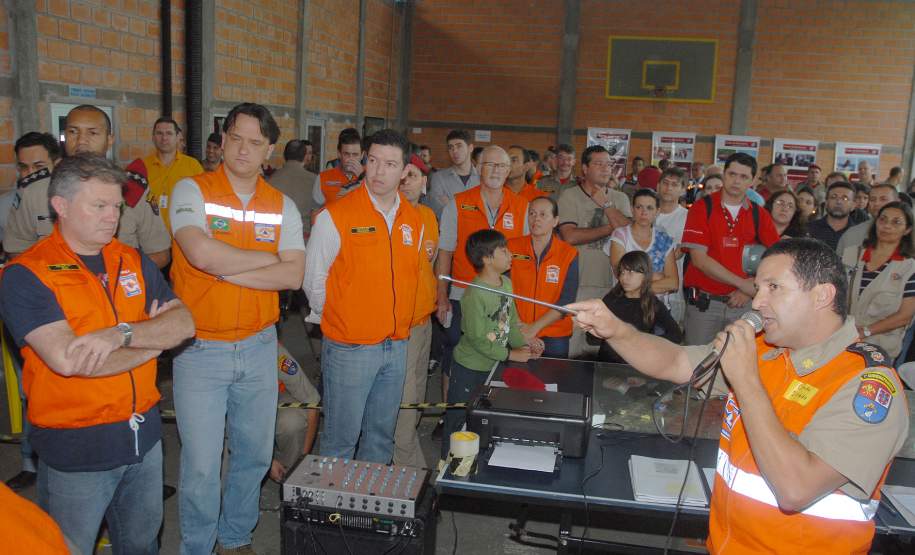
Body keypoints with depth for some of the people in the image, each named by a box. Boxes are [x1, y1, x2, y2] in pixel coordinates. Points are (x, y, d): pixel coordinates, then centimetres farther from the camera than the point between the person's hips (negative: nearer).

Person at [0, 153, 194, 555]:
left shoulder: (134, 262, 5)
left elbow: (184, 324, -5)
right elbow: (67, 360, -25)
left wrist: (122, 333, -24)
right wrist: (153, 340, -12)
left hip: (144, 437, 5)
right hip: (75, 450, -5)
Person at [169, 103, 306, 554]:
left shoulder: (282, 206, 5)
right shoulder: (192, 190, -5)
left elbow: (294, 275, -7)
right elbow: (201, 253, -23)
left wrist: (226, 271, -16)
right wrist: (269, 258, -11)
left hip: (259, 347, 4)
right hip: (200, 348, -4)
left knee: (255, 454, 16)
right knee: (201, 465, 2)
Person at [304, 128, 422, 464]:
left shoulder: (414, 220, 5)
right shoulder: (336, 216, -11)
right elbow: (313, 280, -5)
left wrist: (399, 321, 13)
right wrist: (336, 321, 3)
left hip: (397, 346, 5)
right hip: (349, 348, -5)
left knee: (382, 436, 18)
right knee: (341, 439, 4)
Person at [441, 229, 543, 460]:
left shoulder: (506, 283, 2)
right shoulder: (475, 295, -25)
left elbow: (511, 321, 8)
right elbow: (478, 339, -24)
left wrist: (523, 343, -8)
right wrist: (510, 354, -19)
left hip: (494, 367, 8)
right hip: (470, 370, -8)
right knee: (459, 422, 7)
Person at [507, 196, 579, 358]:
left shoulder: (569, 254, -5)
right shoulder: (511, 247, -1)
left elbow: (566, 301, -9)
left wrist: (535, 327, -15)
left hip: (554, 337, -1)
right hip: (516, 333, 1)